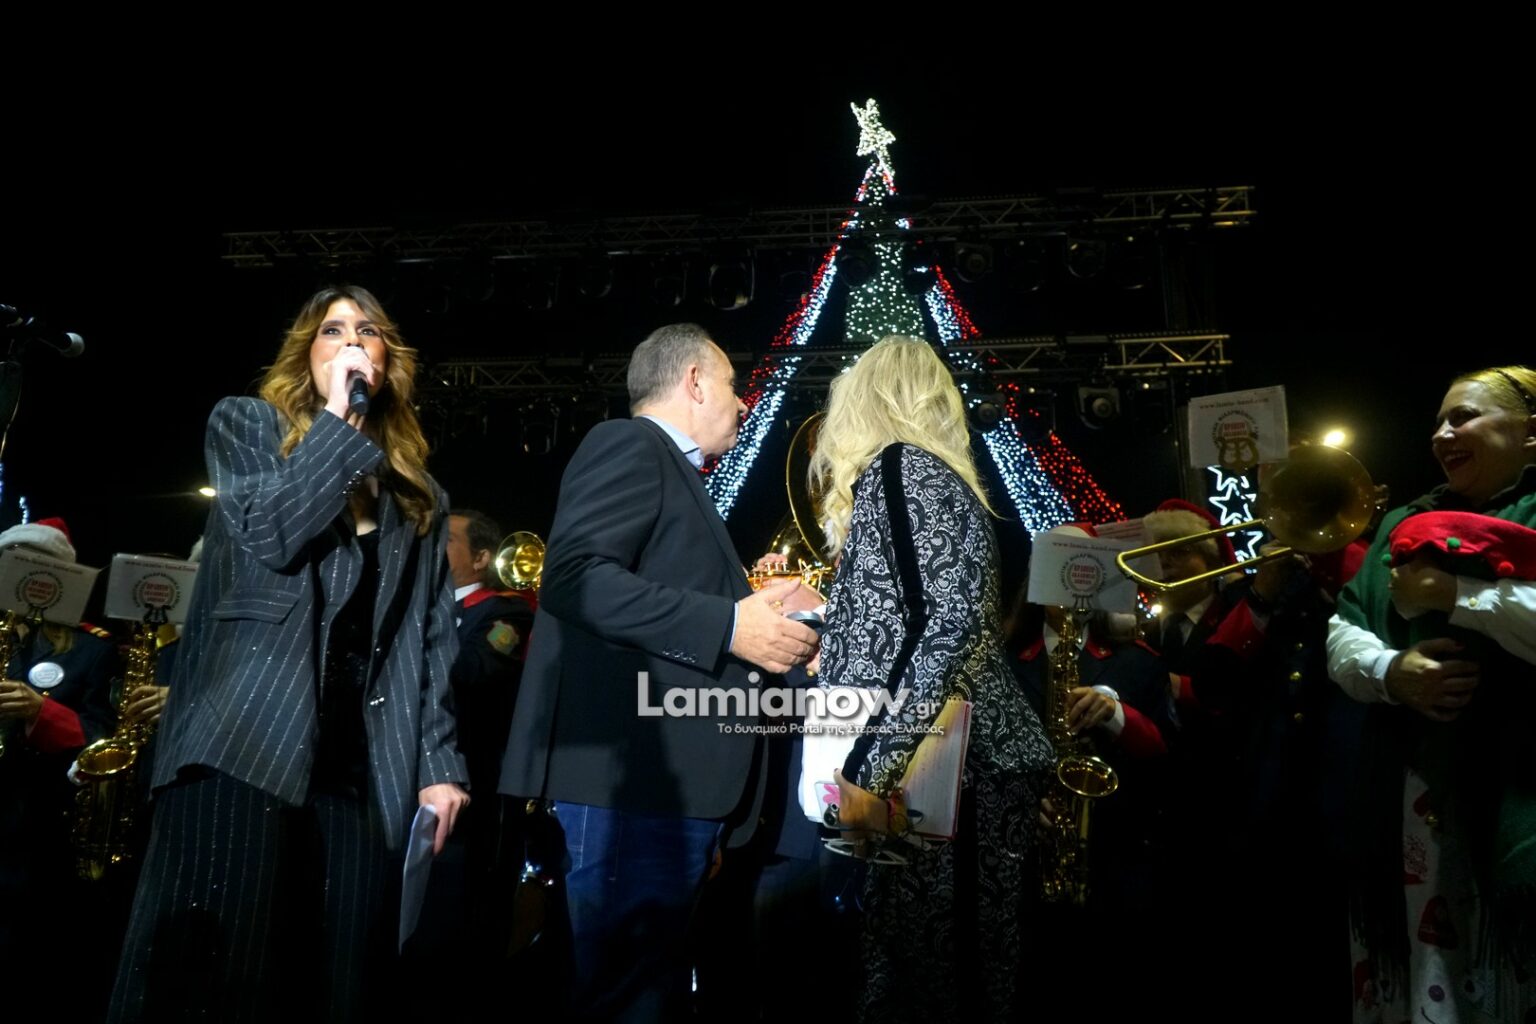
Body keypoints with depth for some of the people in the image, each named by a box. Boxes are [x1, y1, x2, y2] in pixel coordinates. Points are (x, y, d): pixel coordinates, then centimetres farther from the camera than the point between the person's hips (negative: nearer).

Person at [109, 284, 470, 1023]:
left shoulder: (417, 489, 20)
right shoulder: (246, 425, 12)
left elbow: (432, 631, 13)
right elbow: (270, 535, -9)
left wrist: (437, 761, 5)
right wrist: (339, 421, -4)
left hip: (363, 758, 4)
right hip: (246, 736, -3)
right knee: (214, 964, -8)